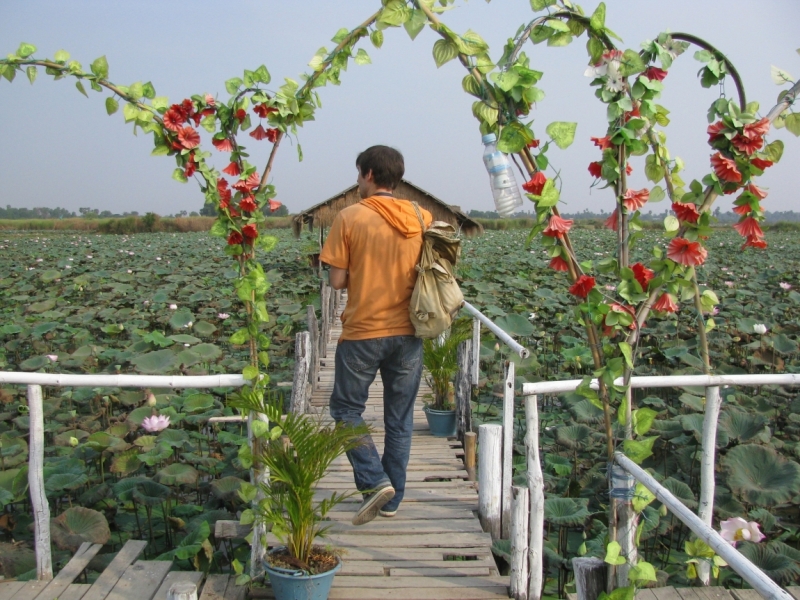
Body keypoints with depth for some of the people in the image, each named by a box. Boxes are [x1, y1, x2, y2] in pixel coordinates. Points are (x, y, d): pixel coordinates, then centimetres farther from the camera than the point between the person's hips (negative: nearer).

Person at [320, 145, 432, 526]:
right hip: (408, 332, 4)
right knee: (399, 419, 14)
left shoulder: (349, 218, -9)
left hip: (362, 332, -4)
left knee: (346, 408, 14)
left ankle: (375, 481, -1)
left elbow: (337, 281, -8)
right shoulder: (422, 219, 2)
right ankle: (392, 499, 22)